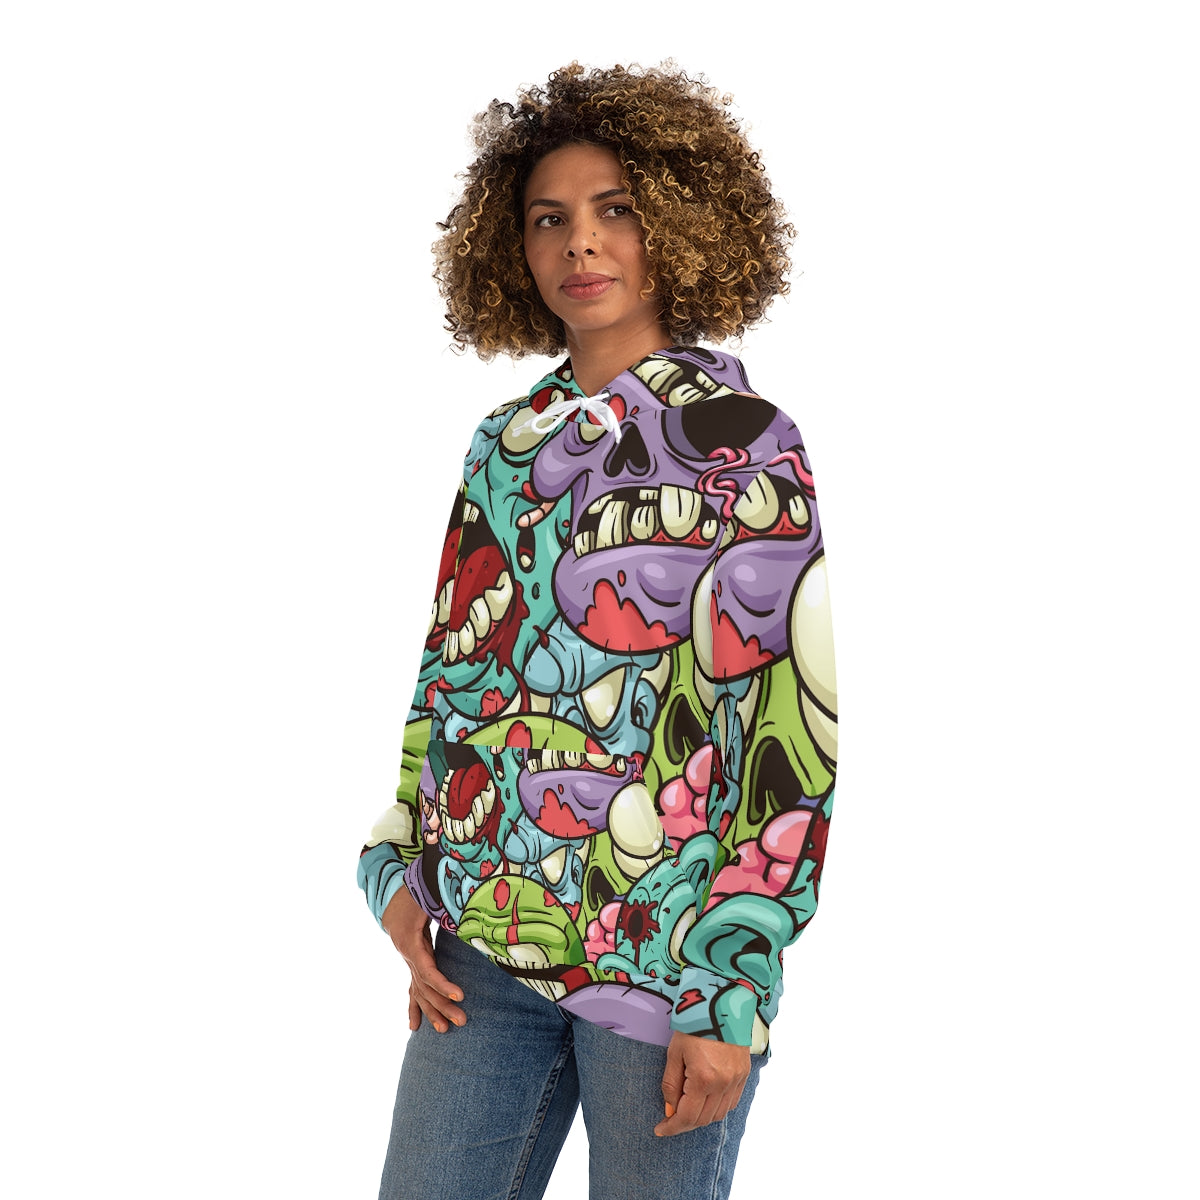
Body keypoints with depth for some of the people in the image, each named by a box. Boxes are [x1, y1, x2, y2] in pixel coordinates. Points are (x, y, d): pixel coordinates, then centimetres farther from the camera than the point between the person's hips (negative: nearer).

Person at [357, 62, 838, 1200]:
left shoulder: (743, 445, -7)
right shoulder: (506, 443, 10)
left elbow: (791, 728, -11)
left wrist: (733, 995, -14)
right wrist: (401, 870, 4)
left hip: (665, 948, -5)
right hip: (482, 944, 5)